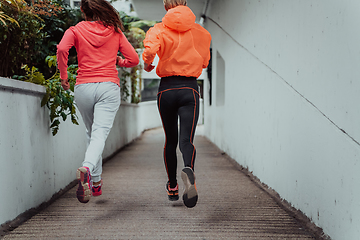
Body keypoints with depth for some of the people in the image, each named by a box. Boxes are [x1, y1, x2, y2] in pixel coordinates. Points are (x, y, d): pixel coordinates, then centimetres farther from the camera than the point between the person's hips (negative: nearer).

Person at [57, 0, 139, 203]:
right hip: (109, 86, -1)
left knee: (92, 134, 18)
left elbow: (62, 49, -11)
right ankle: (87, 168, -42)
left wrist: (63, 76, 0)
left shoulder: (76, 30, 9)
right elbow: (134, 59, 9)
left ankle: (96, 182, 22)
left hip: (83, 87, 1)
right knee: (100, 134, -14)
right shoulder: (115, 31, 12)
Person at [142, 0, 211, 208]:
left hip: (166, 89, 0)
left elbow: (150, 50, -20)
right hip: (190, 89, 0)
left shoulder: (159, 29, 0)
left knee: (170, 141, 15)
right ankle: (189, 170, -40)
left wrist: (148, 64, 1)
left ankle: (173, 188, 26)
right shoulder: (201, 32, 8)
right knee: (187, 140, -7)